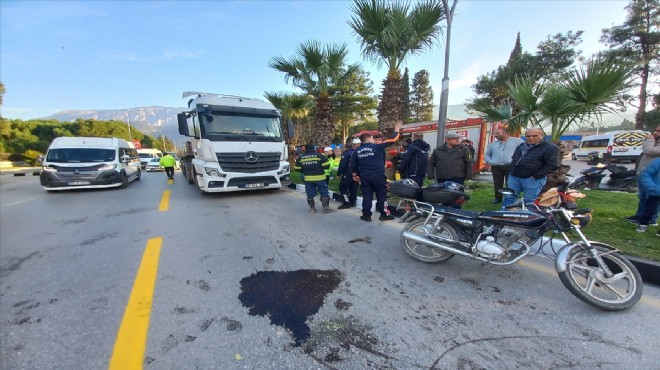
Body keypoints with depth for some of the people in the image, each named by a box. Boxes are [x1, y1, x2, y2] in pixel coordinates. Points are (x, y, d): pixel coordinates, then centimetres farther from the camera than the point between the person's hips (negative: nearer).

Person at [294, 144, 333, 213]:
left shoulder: (301, 157, 3)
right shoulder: (319, 155, -6)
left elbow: (297, 168, 5)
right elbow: (326, 165, -10)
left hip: (308, 179, 2)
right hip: (319, 178, -2)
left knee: (310, 194, 12)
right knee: (324, 193, 7)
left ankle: (312, 208, 16)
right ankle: (326, 207, 7)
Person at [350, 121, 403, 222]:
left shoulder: (357, 151, 7)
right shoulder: (376, 147, -5)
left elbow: (353, 165, 10)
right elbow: (392, 140, -2)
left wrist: (355, 175, 22)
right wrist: (397, 129, 11)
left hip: (364, 177, 4)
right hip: (378, 176, -3)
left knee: (367, 196, 8)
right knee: (381, 195, 7)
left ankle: (366, 215, 11)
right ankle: (384, 214, 13)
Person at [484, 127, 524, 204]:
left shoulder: (517, 141, 4)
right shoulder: (492, 144, 17)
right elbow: (487, 155, 24)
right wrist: (489, 162, 5)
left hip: (511, 167, -4)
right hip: (496, 167, 4)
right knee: (497, 184, 9)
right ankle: (498, 197, 21)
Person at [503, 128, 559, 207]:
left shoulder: (551, 148, -5)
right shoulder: (521, 146, 15)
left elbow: (552, 165, -12)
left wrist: (536, 176, -17)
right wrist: (510, 170, 14)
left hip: (532, 179, -6)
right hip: (514, 176, 6)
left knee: (530, 201, 2)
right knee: (509, 197, 9)